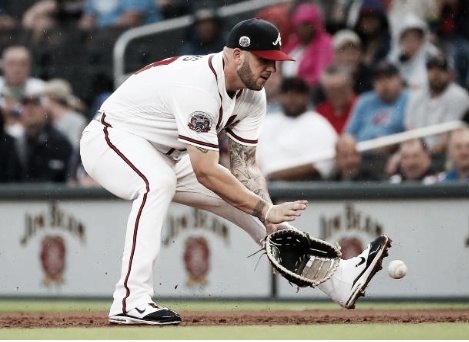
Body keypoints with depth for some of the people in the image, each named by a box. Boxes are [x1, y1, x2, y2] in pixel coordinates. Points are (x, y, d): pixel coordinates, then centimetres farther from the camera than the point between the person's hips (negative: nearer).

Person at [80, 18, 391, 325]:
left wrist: (272, 222, -18)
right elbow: (206, 173, -35)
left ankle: (342, 281, 2)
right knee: (159, 182, -39)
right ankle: (131, 302, -40)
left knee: (246, 192, 1)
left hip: (166, 156, 9)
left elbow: (244, 165, -3)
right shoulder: (198, 86, -34)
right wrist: (265, 211, -31)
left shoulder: (252, 95, -6)